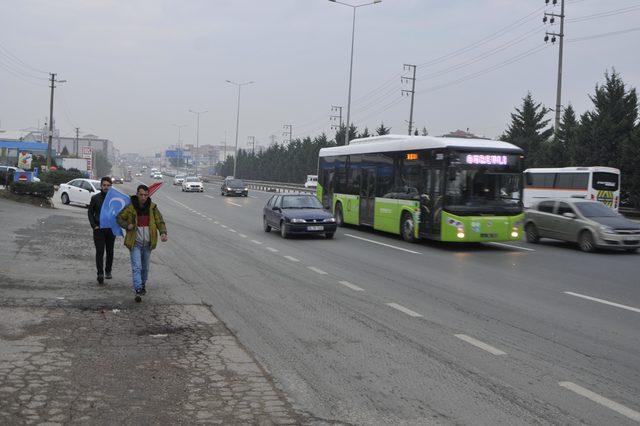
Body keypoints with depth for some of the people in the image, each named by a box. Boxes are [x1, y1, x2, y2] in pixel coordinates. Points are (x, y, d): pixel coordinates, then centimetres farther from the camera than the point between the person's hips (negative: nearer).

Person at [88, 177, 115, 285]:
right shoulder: (95, 198, 1)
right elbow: (90, 212, 6)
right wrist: (94, 225, -4)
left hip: (111, 229, 1)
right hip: (99, 229, -1)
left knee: (110, 251, 12)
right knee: (99, 252, -7)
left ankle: (108, 271, 27)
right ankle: (100, 274, -7)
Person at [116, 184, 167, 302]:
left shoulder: (152, 207, -1)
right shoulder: (130, 207, -7)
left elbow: (160, 221, -1)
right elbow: (119, 218, 5)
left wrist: (163, 232, -19)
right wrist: (127, 225, -14)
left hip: (148, 243, 3)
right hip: (135, 243, -3)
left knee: (145, 267, 16)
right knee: (136, 267, -11)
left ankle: (143, 285, 37)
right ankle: (138, 291, -18)